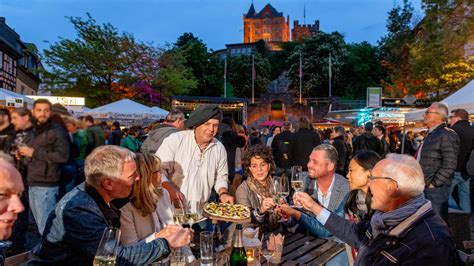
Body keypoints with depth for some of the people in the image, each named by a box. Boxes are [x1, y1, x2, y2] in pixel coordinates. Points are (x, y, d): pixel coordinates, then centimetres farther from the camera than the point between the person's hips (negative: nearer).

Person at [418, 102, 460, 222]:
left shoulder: (446, 135, -15)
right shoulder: (431, 135, 16)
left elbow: (449, 165, -21)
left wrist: (433, 183, -18)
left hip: (436, 189, -9)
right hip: (423, 187, 9)